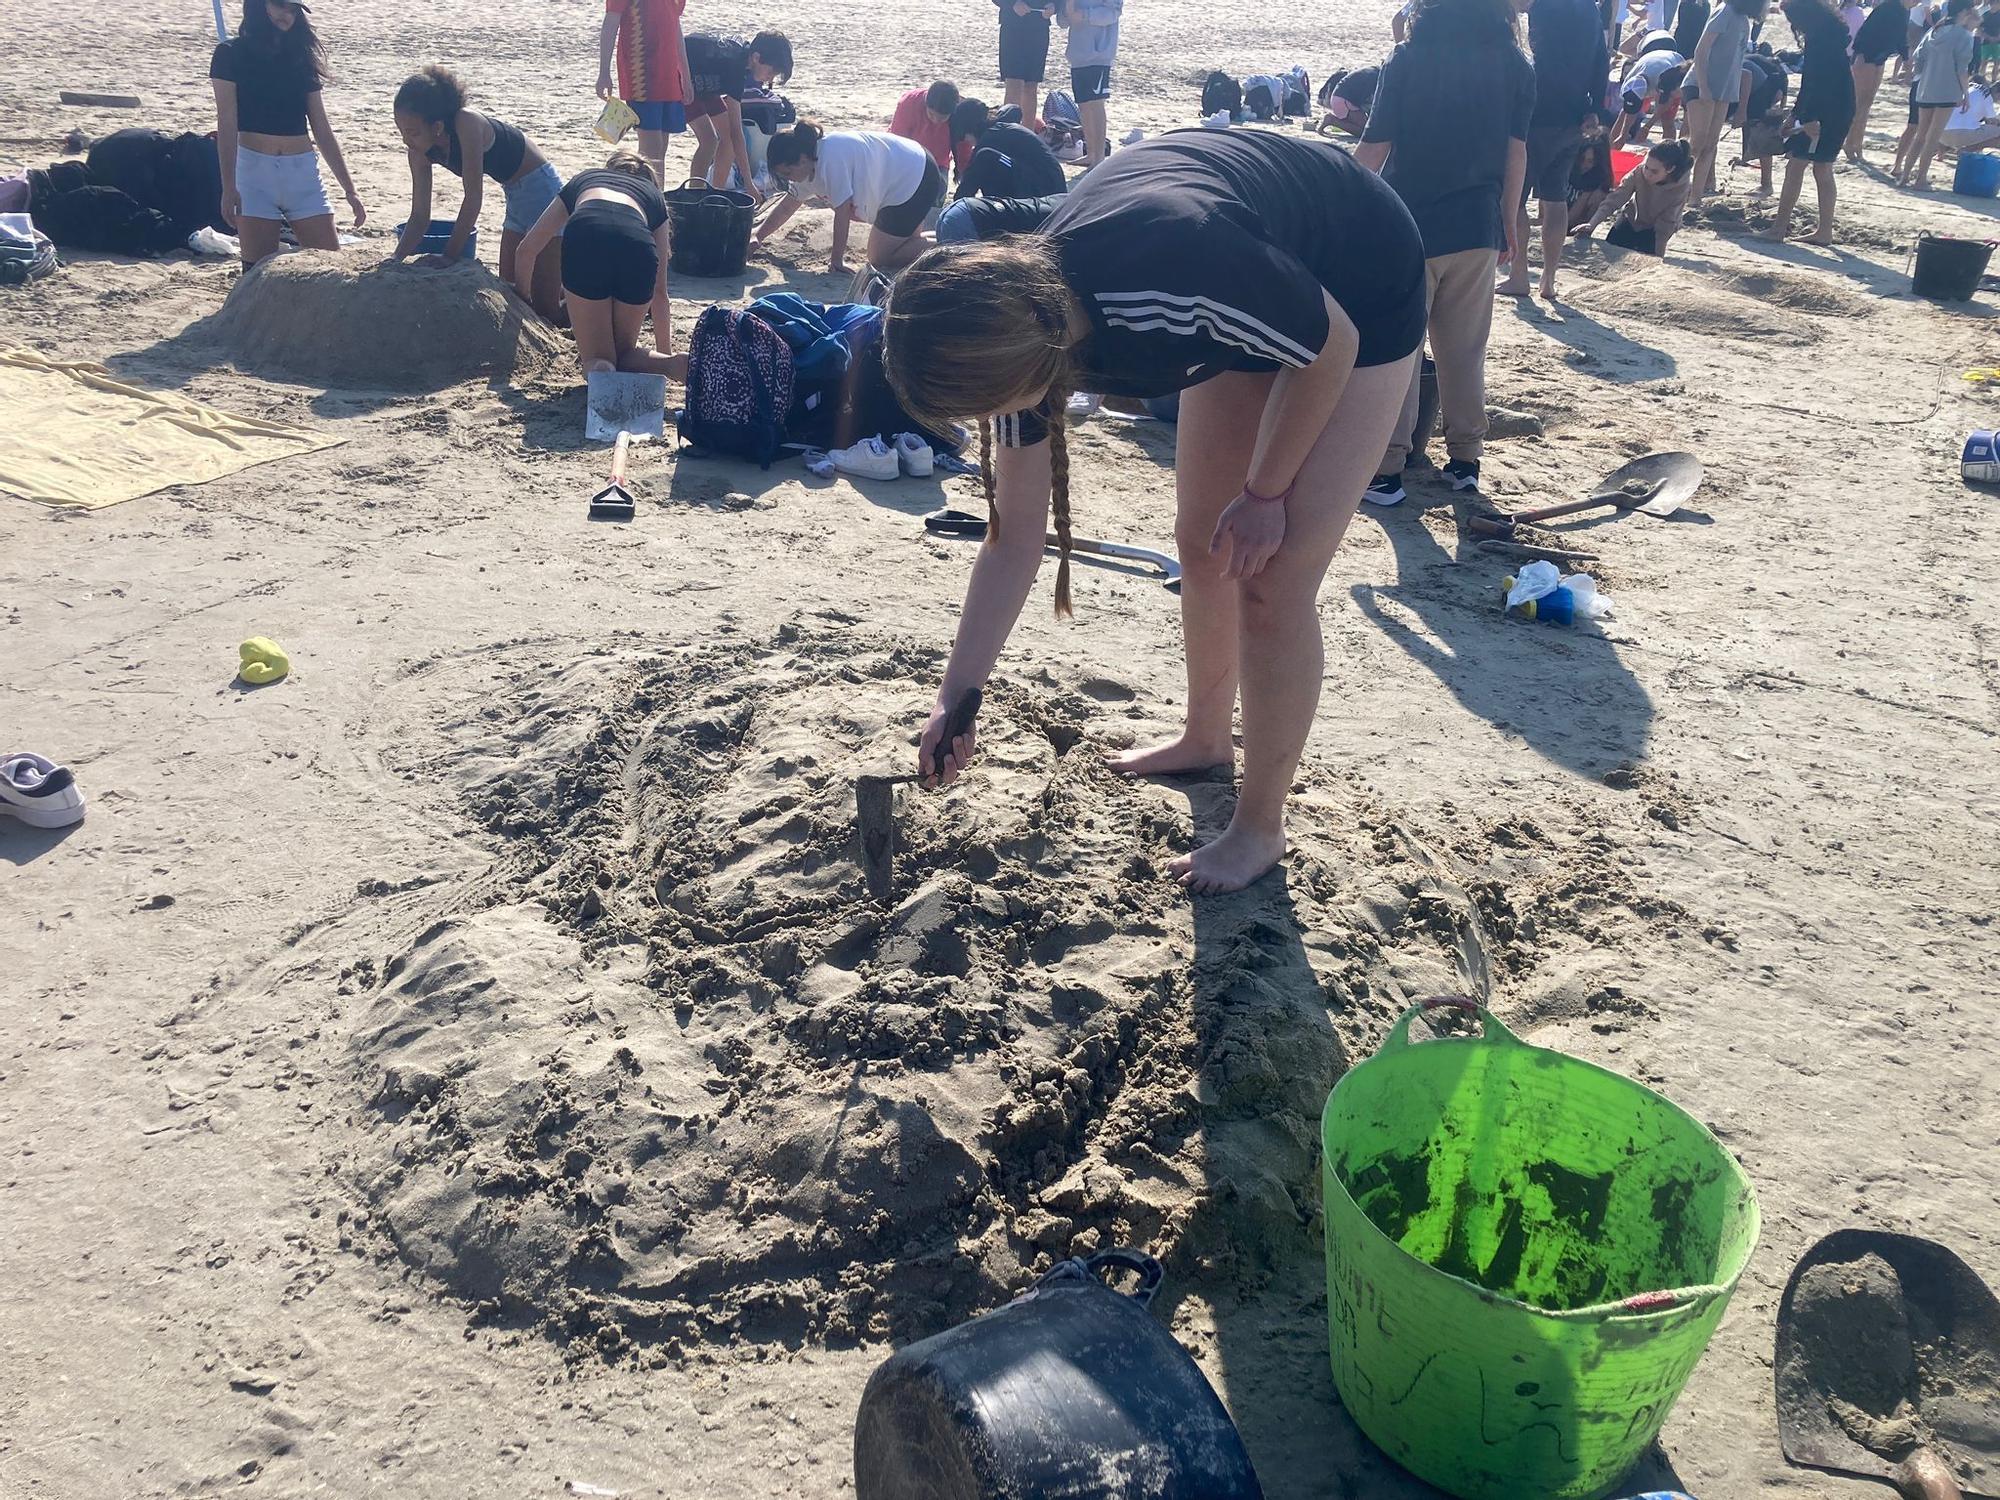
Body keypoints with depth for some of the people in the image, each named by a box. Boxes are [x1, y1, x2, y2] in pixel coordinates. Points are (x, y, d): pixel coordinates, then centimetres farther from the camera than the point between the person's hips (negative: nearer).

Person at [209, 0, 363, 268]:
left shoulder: (302, 57, 14)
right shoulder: (231, 55, 3)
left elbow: (322, 129, 14)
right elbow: (227, 125, -4)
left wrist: (349, 189, 10)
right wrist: (228, 187, -13)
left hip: (303, 174, 3)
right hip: (254, 170, -3)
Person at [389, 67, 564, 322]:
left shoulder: (467, 124, -30)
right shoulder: (421, 151, -7)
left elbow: (473, 199, -30)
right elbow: (419, 217, -2)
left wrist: (448, 257, -27)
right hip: (515, 197, 8)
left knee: (546, 308, -7)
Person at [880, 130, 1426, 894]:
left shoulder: (1174, 274, -42)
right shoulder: (1024, 317, -18)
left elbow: (1331, 345, -22)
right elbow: (1014, 537, -10)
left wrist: (1264, 493, -13)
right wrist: (954, 701, -9)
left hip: (1360, 298, -6)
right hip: (1260, 310, 7)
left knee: (1271, 580, -9)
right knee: (1202, 546, 14)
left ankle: (1259, 829, 9)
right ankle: (1206, 738, 39)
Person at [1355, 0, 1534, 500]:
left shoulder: (1408, 59, -8)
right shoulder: (1514, 64, 3)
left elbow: (1375, 148, -10)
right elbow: (1516, 149, 6)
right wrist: (1507, 216, 17)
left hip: (1409, 226, -3)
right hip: (1477, 229, 4)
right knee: (1464, 351, 14)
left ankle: (1386, 470, 0)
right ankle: (1465, 459, 19)